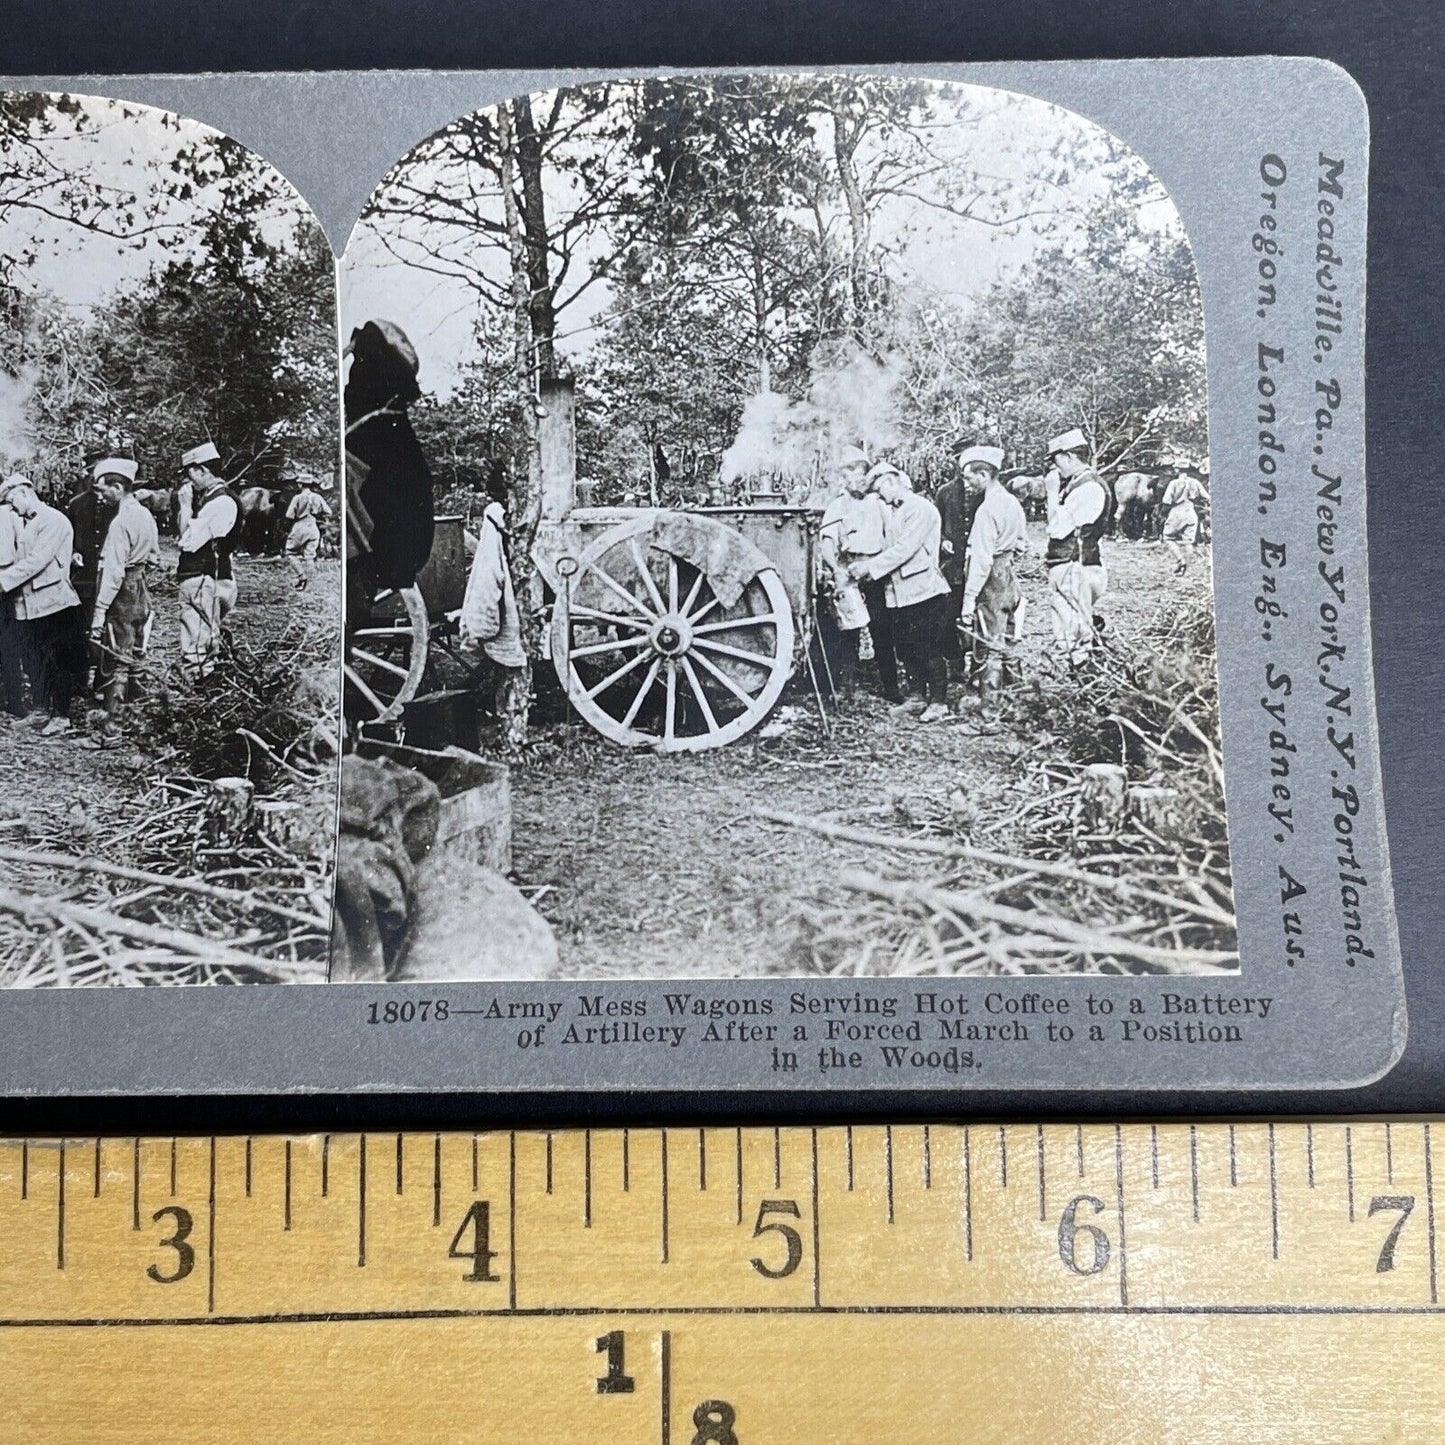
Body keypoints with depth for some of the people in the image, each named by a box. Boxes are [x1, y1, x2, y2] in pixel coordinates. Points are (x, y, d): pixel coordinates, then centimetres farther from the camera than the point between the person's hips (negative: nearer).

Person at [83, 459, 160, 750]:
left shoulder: (120, 522, -19)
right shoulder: (145, 515, 8)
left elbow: (113, 571, -23)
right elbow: (154, 556, 19)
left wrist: (100, 611, -23)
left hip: (122, 596, -9)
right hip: (141, 591, 9)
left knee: (117, 663, -6)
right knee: (134, 661, 18)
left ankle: (111, 731, -4)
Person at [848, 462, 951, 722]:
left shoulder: (921, 509, -10)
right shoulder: (889, 513, 17)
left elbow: (904, 549, -19)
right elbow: (888, 550, 12)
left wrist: (870, 566, -18)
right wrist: (862, 565, -4)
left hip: (924, 592, -8)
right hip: (899, 593, 8)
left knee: (929, 650, -4)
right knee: (905, 650, 11)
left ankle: (938, 703, 4)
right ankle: (919, 696, 23)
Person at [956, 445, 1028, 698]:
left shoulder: (987, 509, -20)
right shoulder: (1012, 502, 6)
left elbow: (981, 560, -22)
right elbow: (1022, 541, 18)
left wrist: (969, 598, -21)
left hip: (991, 580, -9)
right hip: (1009, 577, 9)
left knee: (988, 646, -2)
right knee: (1005, 642, 18)